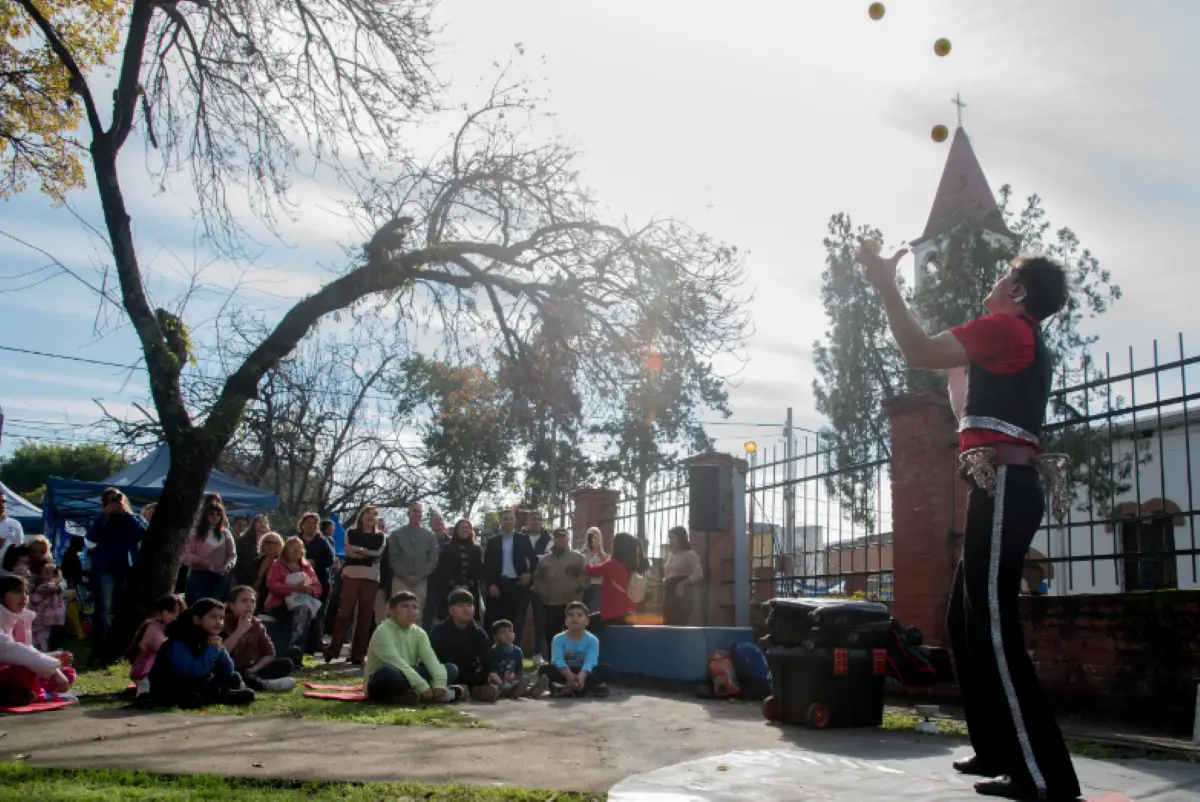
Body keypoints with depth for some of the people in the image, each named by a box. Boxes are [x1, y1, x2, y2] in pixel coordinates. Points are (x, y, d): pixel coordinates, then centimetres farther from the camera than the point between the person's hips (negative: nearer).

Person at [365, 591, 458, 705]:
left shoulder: (419, 633, 4)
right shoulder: (383, 631, -15)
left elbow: (431, 658, -11)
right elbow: (396, 663, -27)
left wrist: (440, 683, -30)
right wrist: (422, 686, -34)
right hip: (380, 683, -7)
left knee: (451, 669, -8)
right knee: (389, 672, -42)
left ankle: (415, 694, -25)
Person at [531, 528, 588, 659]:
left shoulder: (578, 558, 5)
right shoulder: (544, 560, 18)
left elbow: (585, 576, -5)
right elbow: (537, 578, 19)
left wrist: (575, 589, -15)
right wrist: (540, 591, 3)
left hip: (571, 605, -4)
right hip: (549, 605, 4)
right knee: (551, 637, 6)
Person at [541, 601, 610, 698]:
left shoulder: (592, 640, -8)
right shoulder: (559, 639, -6)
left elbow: (590, 661, -25)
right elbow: (557, 660, -23)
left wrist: (581, 676, -47)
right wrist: (569, 675, -44)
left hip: (584, 673, 0)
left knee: (604, 669, -25)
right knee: (544, 669, -27)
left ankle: (569, 689, -39)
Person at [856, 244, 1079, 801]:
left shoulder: (1006, 327, -4)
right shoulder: (1026, 345, 26)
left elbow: (917, 352, -14)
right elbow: (971, 413, 37)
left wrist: (885, 284, -5)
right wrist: (956, 366, 38)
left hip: (1001, 488, -10)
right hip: (1005, 490, 10)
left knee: (994, 629, -14)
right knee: (966, 623, 13)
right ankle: (999, 752, 18)